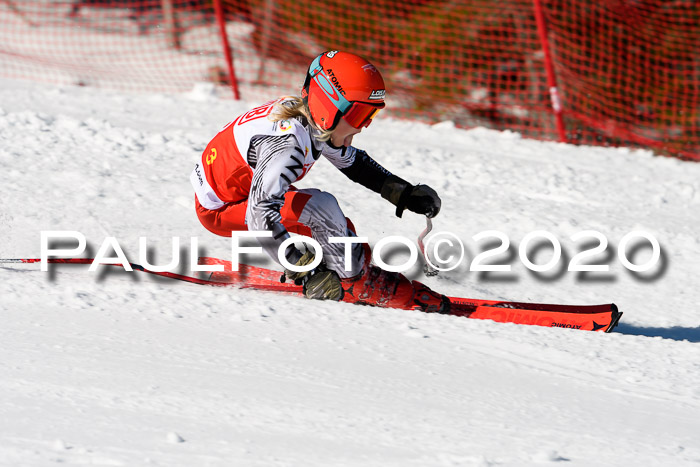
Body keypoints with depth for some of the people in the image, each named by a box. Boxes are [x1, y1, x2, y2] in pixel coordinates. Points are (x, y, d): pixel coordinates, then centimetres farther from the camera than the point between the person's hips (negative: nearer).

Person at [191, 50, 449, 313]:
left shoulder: (315, 122, -8)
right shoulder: (288, 144, -35)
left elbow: (352, 162, 13)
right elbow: (260, 214, -43)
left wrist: (404, 193, 10)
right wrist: (304, 272, -44)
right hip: (219, 210, -9)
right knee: (321, 209, -22)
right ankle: (362, 284, -10)